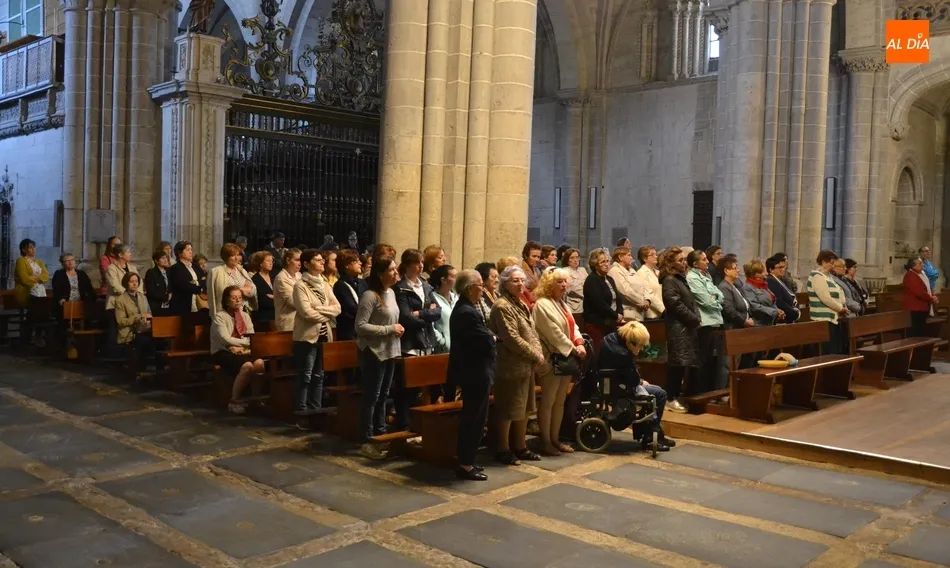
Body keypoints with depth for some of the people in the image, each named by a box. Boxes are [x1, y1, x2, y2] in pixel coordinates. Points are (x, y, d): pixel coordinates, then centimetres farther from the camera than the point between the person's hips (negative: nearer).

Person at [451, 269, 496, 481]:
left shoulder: (462, 308, 12)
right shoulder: (468, 312, -22)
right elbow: (487, 342, -22)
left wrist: (489, 336, -2)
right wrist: (494, 337, -2)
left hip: (471, 370, 11)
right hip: (475, 372, -11)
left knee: (471, 418, 17)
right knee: (474, 419, -2)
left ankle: (467, 461, 26)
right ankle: (465, 465, 6)